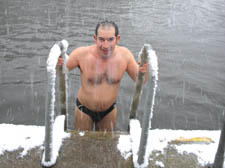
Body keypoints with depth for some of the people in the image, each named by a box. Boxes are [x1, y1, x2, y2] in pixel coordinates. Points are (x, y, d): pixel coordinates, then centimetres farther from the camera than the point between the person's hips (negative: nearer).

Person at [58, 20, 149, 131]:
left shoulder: (124, 55, -19)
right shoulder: (82, 54, -26)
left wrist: (143, 72, -30)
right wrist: (57, 65, -35)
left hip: (109, 110, 2)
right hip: (84, 109, -2)